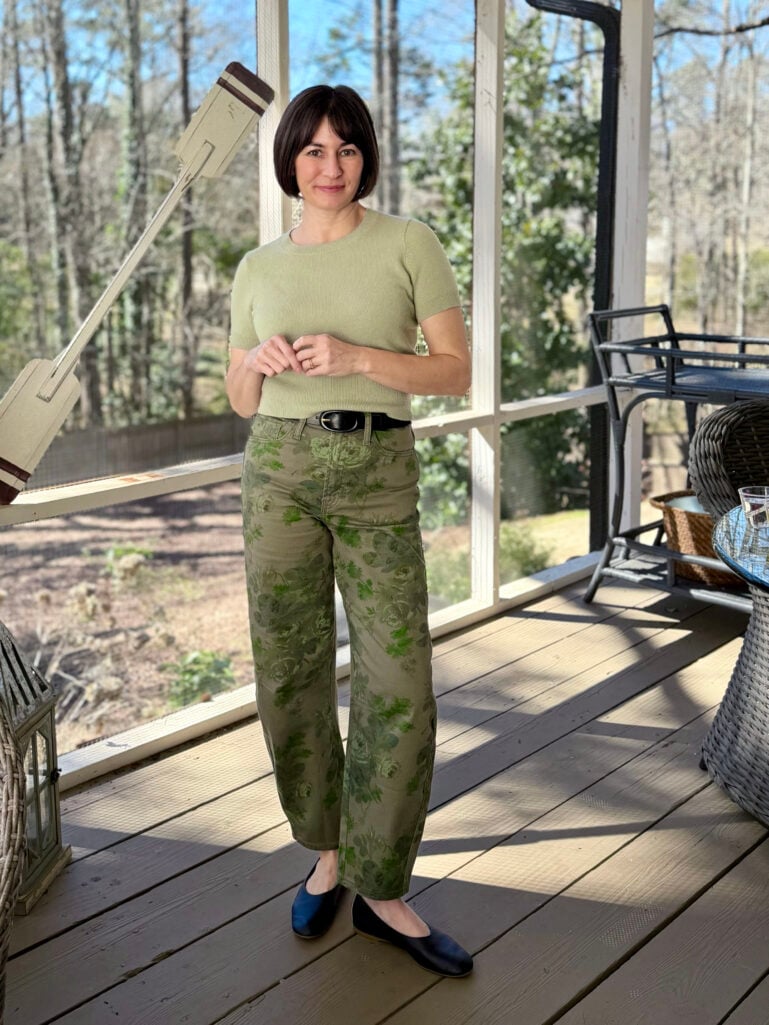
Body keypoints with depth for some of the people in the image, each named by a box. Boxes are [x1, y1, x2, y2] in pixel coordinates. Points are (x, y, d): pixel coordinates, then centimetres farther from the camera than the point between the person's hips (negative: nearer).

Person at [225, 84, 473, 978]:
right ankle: (326, 853, 26)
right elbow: (241, 400, 15)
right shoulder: (258, 269, 10)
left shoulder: (409, 245, 1)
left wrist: (355, 356, -17)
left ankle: (381, 892, 11)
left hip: (378, 476, -2)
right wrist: (258, 359, -8)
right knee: (289, 673, 5)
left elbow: (455, 372, -3)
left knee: (398, 685, -5)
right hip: (280, 471, 3)